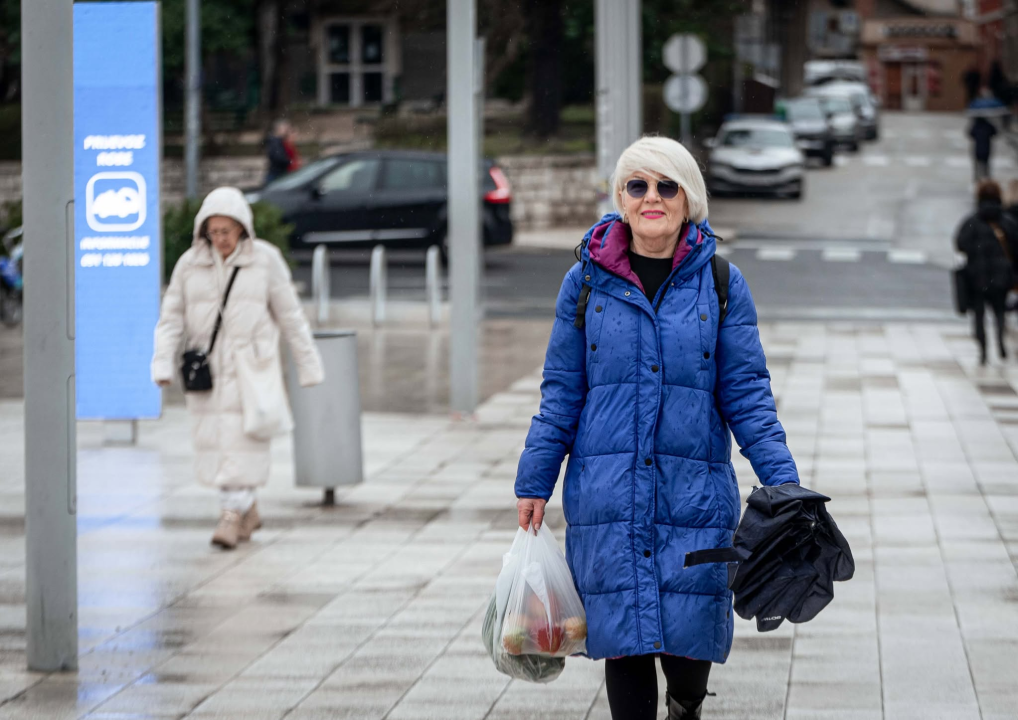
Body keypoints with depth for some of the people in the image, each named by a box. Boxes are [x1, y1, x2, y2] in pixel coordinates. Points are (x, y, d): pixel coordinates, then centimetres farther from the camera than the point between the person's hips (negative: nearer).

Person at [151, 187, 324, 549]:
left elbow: (290, 316, 3)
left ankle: (231, 517, -10)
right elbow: (171, 318, 3)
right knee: (210, 440, 5)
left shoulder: (265, 260, -3)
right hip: (206, 367, 3)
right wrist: (163, 365, -8)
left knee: (241, 441, -11)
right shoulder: (190, 264, 2)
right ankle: (248, 509, 22)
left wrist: (308, 366, 5)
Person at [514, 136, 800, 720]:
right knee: (622, 636, -1)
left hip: (694, 493, 0)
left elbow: (747, 393, 3)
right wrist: (534, 482, 5)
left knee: (689, 636, 1)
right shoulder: (587, 282, 5)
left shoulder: (721, 283, 3)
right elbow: (561, 392, 8)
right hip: (606, 494, 0)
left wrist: (783, 483, -6)